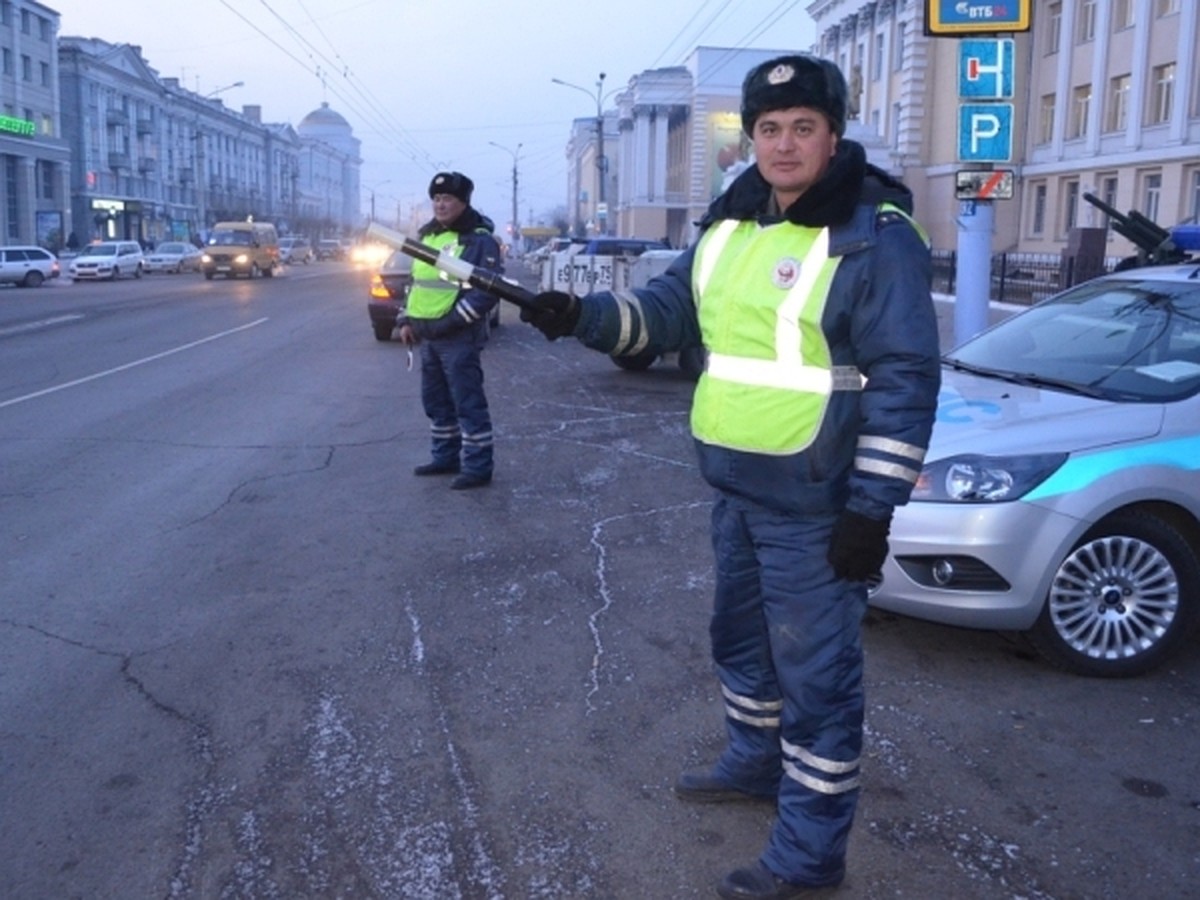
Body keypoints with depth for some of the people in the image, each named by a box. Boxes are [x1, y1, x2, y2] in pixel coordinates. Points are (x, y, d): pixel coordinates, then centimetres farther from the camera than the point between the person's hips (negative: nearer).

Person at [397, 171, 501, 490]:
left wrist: (451, 321, -20)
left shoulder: (479, 240, -10)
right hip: (427, 337, 9)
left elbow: (488, 291, -17)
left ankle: (477, 468, 1)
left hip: (459, 338, -8)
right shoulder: (428, 236, 16)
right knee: (436, 401, 15)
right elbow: (417, 282, 24)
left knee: (468, 403, -5)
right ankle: (446, 457, 28)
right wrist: (407, 320, 13)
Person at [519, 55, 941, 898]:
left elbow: (906, 380, -17)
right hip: (737, 489, 8)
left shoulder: (875, 236, -15)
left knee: (815, 674, 2)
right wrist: (583, 315, -4)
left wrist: (872, 508, -20)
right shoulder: (730, 224, 9)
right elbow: (667, 310, 14)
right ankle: (755, 760, 47)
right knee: (742, 638, 24)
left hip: (815, 506, -8)